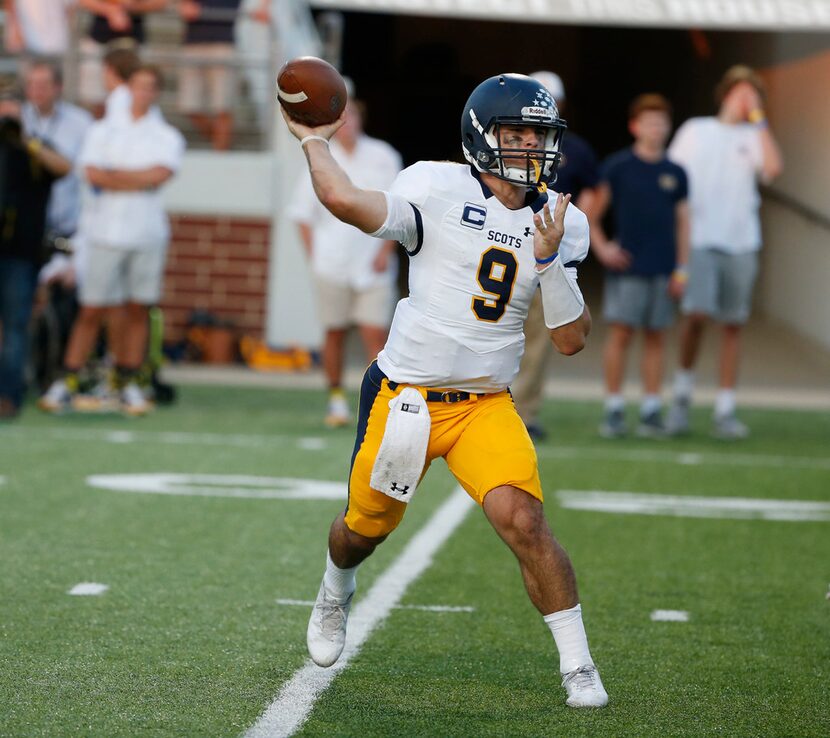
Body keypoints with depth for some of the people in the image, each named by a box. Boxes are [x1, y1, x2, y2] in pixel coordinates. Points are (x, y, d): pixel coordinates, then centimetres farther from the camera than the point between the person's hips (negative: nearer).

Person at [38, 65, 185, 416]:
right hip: (106, 232, -1)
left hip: (148, 232, 1)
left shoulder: (168, 137, 8)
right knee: (91, 311, -3)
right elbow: (93, 174, -6)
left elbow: (160, 175, -9)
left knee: (138, 310, 2)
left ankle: (128, 383, 9)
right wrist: (138, 179, -7)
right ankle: (67, 383, 0)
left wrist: (113, 176, -6)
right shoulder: (103, 130, 10)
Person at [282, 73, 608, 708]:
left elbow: (572, 340, -1)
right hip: (406, 395, -2)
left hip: (487, 406, 2)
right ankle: (335, 594, 53)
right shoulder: (439, 189, -12)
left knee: (524, 523, -18)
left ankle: (578, 667, -8)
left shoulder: (560, 223, 2)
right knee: (367, 528, 17)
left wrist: (550, 261, -13)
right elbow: (345, 201, -29)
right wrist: (314, 141, -14)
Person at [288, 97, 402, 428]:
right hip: (332, 264, 1)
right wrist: (313, 254, 0)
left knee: (375, 333, -8)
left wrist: (386, 250, -2)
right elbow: (303, 213, 9)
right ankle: (336, 398, 16)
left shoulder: (382, 157, 3)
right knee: (335, 332, 4)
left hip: (373, 263, -1)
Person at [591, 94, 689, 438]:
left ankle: (652, 412, 9)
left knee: (656, 337, 4)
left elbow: (683, 222, 13)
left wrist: (682, 268, 7)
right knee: (621, 333, -5)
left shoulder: (675, 174, 10)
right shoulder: (617, 167, 1)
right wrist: (601, 247, -10)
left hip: (663, 270, 3)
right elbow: (592, 213, 3)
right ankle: (613, 411, 1)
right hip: (626, 267, -3)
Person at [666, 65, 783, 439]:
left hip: (740, 242, 2)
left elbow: (772, 167, -11)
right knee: (696, 313, -17)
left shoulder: (754, 137, 10)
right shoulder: (694, 131, 12)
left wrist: (757, 117, -6)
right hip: (698, 239, -2)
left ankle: (725, 411, 8)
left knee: (733, 325, 2)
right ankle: (682, 395, 2)